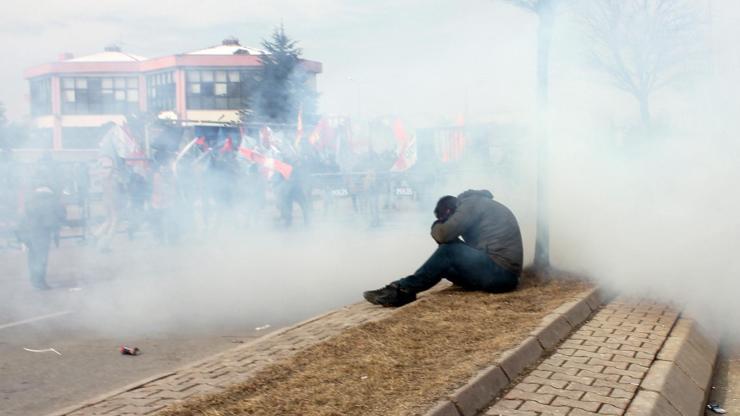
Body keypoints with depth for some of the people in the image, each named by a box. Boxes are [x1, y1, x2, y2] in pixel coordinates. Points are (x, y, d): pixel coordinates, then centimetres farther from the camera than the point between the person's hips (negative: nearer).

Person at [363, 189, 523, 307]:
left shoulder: (472, 203, -7)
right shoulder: (478, 203, 22)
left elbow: (444, 234, -16)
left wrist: (436, 226, 5)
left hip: (501, 272, -9)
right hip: (502, 273, 9)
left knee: (448, 251, -14)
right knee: (444, 264, 7)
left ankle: (403, 290, -12)